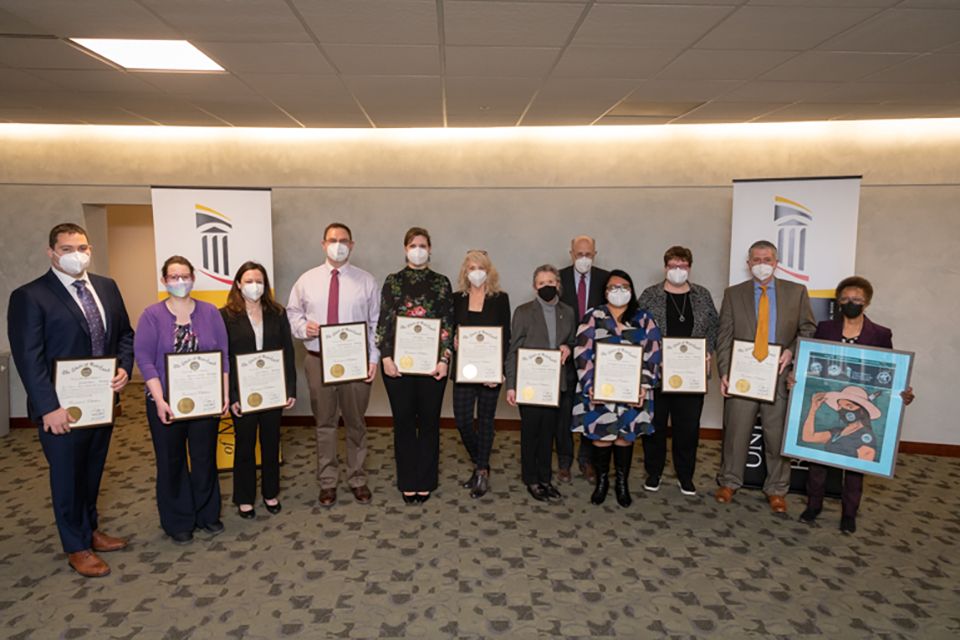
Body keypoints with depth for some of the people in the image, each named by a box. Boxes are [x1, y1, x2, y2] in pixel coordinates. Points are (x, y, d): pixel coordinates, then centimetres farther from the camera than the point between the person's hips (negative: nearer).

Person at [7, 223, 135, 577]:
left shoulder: (107, 287, 7)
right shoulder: (29, 297, -12)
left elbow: (125, 334, 12)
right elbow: (28, 358, -16)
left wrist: (124, 367, -6)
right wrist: (49, 407, -20)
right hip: (63, 409, -5)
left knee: (93, 471, 21)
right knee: (68, 477, 11)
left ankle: (91, 531, 40)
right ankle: (77, 548, 28)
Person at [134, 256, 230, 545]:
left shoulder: (210, 312, 4)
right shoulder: (152, 315, -2)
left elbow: (223, 355, 4)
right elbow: (144, 358, -7)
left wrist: (225, 393, -4)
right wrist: (159, 399, -15)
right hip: (166, 403, -1)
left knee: (205, 457, 10)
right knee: (171, 461, 9)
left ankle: (208, 514, 28)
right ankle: (178, 522, 24)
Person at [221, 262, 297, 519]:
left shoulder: (277, 314, 5)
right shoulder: (226, 316, -3)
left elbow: (288, 352, 5)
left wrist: (291, 389, -1)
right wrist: (230, 396, -12)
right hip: (242, 393, -2)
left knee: (271, 443, 13)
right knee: (244, 445, 9)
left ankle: (271, 493, 29)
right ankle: (244, 499, 24)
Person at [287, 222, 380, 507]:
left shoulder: (366, 281, 3)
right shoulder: (307, 280, 7)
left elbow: (376, 323, 2)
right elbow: (292, 313, 14)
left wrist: (374, 359, -7)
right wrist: (303, 326, -10)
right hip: (319, 361, 1)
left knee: (356, 424, 9)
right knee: (325, 424, 10)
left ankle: (357, 480, 25)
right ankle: (327, 482, 25)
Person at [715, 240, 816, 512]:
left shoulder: (796, 292, 8)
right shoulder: (733, 294, 7)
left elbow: (808, 329, 8)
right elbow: (724, 337, 3)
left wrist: (793, 351, -10)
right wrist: (724, 372, -5)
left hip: (780, 376, 0)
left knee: (778, 433, 6)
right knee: (736, 430, 7)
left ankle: (776, 489, 22)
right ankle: (729, 482, 25)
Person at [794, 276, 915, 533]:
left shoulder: (881, 335, 0)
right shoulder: (824, 329, 3)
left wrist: (903, 395, -16)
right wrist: (795, 378, -15)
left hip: (860, 408, 0)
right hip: (825, 402, 1)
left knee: (856, 459, 9)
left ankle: (849, 512, 26)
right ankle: (814, 504, 25)